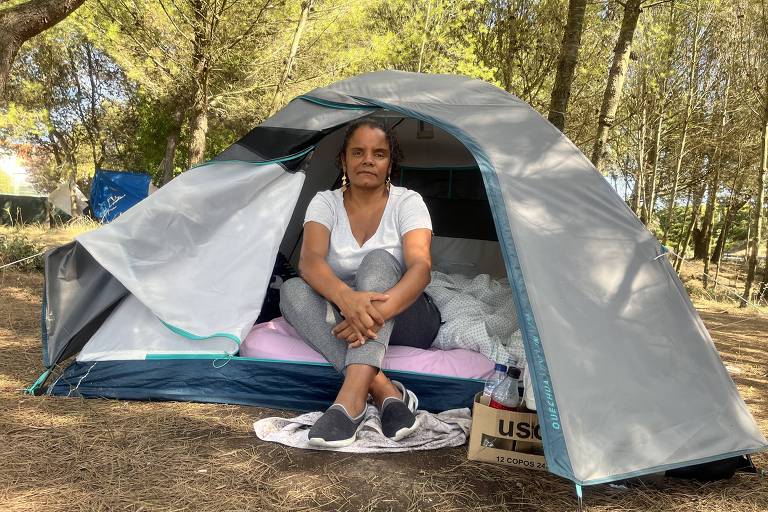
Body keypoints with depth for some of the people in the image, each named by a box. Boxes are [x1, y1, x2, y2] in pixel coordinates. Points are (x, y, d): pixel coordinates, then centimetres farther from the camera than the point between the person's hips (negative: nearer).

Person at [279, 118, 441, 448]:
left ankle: (351, 399, -47)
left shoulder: (407, 202, -8)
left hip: (402, 319, -2)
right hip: (344, 319, 2)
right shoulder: (325, 202, -2)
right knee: (293, 290, -26)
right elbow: (309, 260, -21)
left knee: (379, 260, -32)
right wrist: (346, 298, -44)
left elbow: (420, 267, -24)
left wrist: (380, 309, -45)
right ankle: (385, 391, -39)